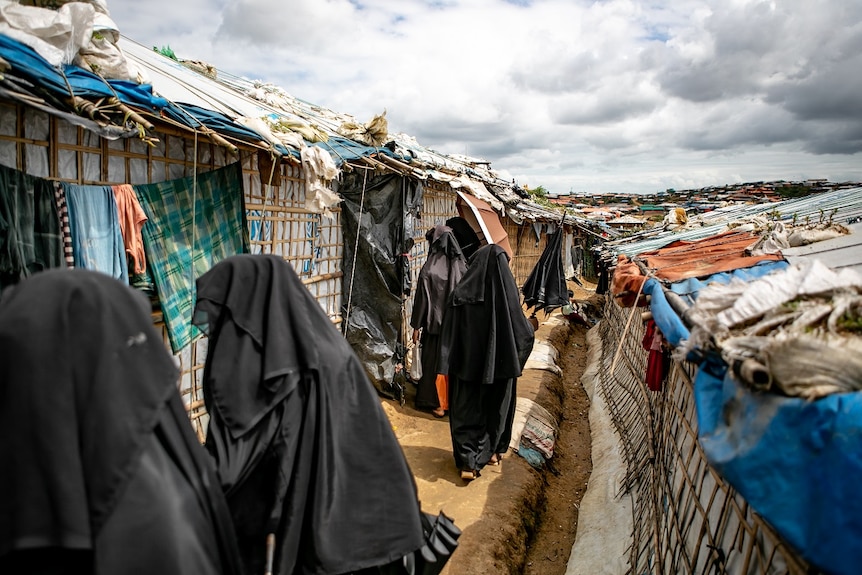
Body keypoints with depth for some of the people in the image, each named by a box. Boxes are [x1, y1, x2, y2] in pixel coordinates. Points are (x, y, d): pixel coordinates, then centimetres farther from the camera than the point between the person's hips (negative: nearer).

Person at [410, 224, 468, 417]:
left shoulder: (428, 270, -17)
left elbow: (422, 301, -12)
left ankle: (438, 404, 18)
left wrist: (416, 327, -2)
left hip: (435, 325, -3)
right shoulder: (461, 266, -5)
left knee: (435, 362, 10)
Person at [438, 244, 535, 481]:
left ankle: (468, 460, 8)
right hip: (499, 364, 0)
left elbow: (448, 332, -8)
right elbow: (523, 332, -6)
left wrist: (449, 364, -1)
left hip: (467, 363, 0)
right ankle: (490, 451, 32)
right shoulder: (507, 292, -13)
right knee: (495, 407, 18)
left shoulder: (461, 293, -10)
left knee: (467, 408, 12)